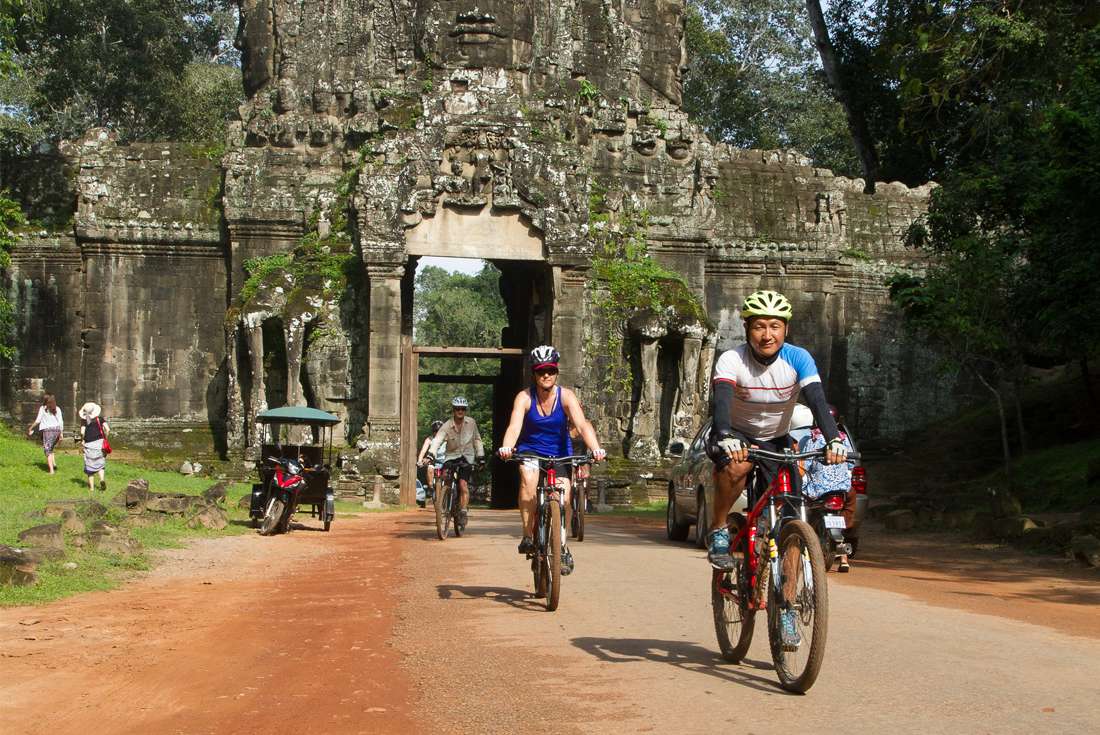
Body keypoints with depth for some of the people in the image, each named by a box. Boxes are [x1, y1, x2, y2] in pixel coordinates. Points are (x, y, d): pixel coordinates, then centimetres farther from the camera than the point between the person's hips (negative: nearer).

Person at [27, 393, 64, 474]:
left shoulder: (42, 408, -2)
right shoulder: (57, 409, 7)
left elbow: (38, 421, -3)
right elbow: (61, 422, 5)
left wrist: (31, 428, 9)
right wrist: (61, 433, 10)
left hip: (47, 430, -4)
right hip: (57, 430, 4)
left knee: (48, 450, 1)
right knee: (50, 448, 24)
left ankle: (51, 470, -6)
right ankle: (53, 463, 8)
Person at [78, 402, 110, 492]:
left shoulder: (84, 421, -1)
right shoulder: (100, 419, 3)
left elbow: (82, 432, -15)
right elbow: (108, 429, -5)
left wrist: (82, 440, 2)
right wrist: (105, 438, 9)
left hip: (89, 444, -1)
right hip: (99, 443, 1)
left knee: (90, 466, 10)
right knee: (100, 464, 12)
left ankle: (91, 487, 13)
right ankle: (102, 479, -15)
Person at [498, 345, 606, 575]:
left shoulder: (566, 396, -15)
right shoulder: (524, 397, -16)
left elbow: (582, 424, -27)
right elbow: (514, 426, -30)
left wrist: (596, 449, -45)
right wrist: (506, 447, -51)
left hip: (559, 452, 1)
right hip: (531, 450, -1)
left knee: (563, 496, -13)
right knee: (528, 478, -32)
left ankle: (562, 547, 11)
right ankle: (527, 537, -22)